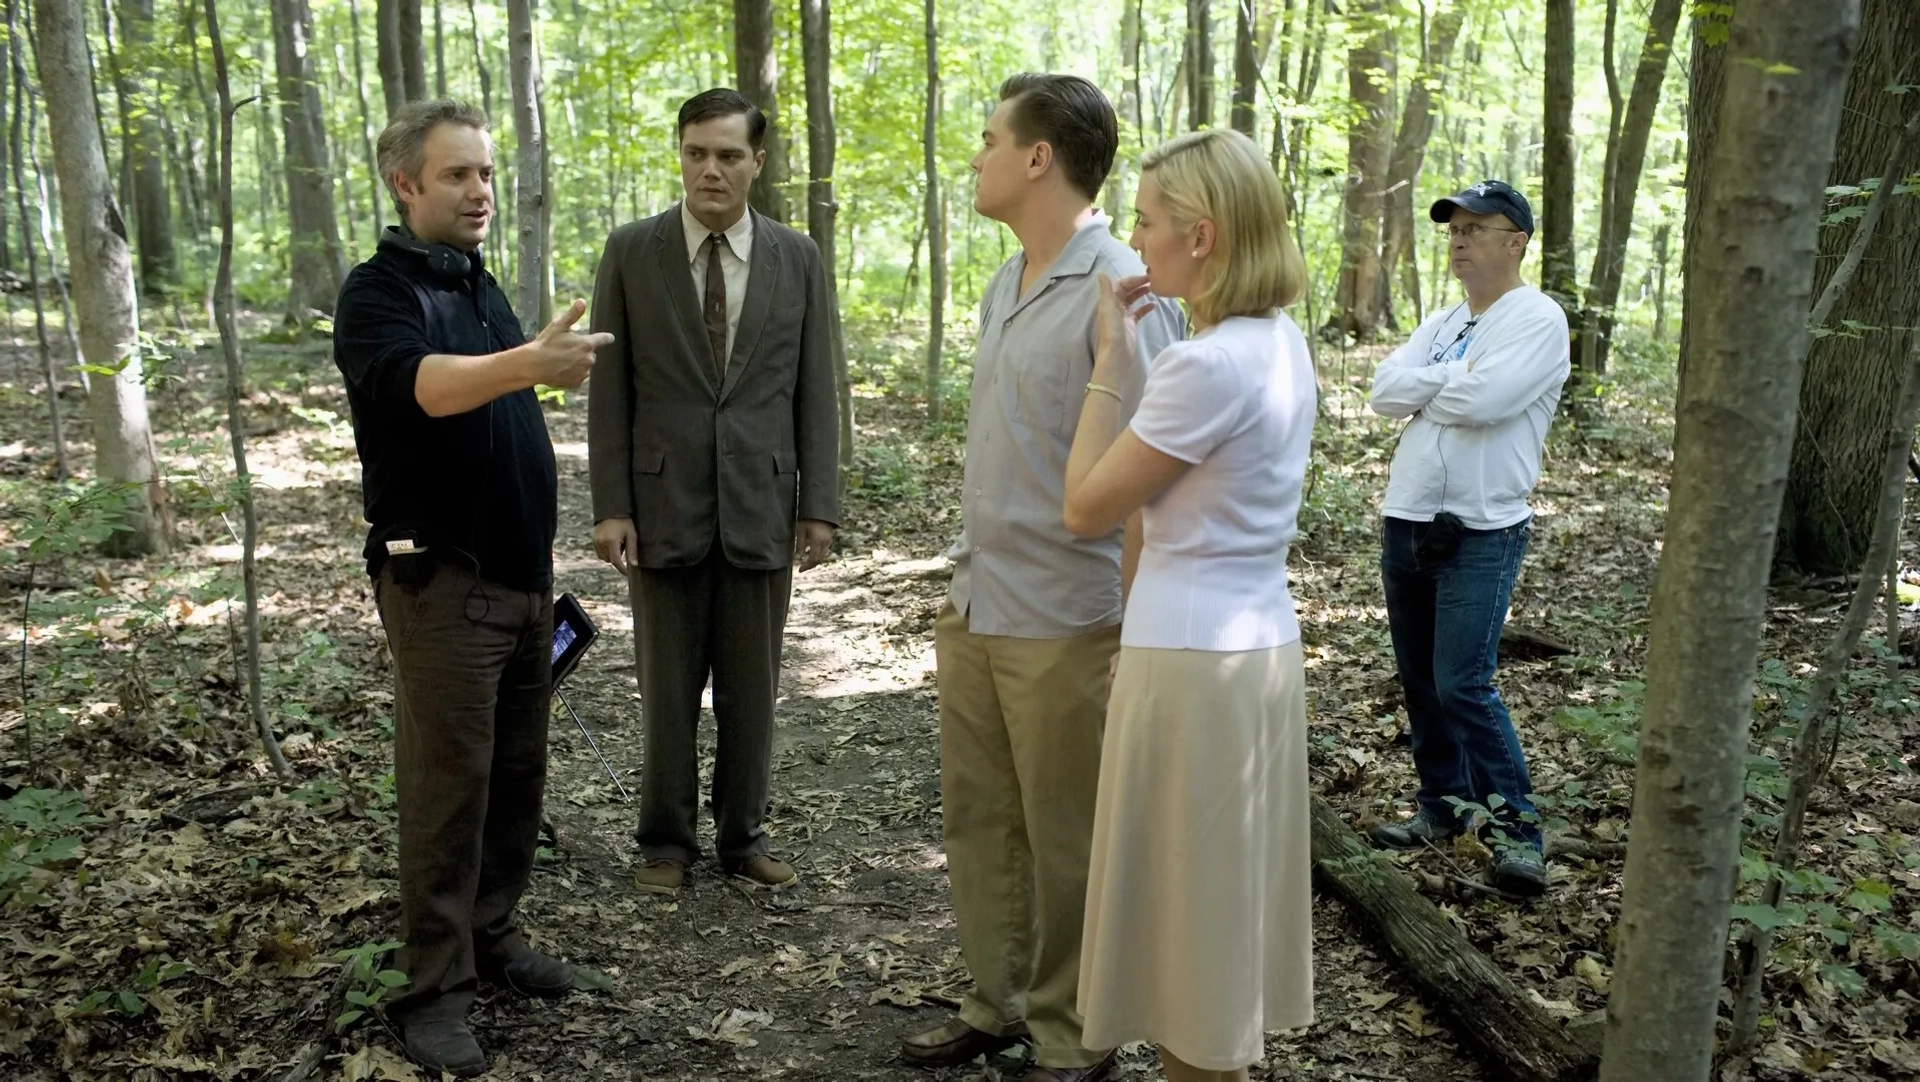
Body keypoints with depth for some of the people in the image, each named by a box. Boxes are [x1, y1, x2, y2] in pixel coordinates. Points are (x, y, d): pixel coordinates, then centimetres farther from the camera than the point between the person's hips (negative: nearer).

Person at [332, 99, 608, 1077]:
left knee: (517, 769, 11)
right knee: (447, 782, -4)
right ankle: (433, 987, 6)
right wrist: (529, 361, -51)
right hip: (442, 578, -7)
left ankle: (492, 932, 25)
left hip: (521, 570, 7)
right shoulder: (380, 293, -10)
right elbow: (418, 382, -33)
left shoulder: (479, 284, 15)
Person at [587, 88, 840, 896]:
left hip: (761, 508, 1)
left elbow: (815, 392, 4)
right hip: (664, 505, -1)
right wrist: (609, 507, -6)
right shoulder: (631, 251, 0)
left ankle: (744, 835, 26)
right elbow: (609, 390, 0)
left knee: (752, 691, 10)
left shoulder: (797, 258, 4)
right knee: (667, 692, 9)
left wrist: (819, 505, -1)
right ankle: (666, 839, 24)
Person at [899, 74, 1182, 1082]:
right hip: (975, 608, 8)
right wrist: (963, 581, 16)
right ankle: (997, 999, 35)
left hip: (1062, 620, -8)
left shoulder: (1121, 293, -16)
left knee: (1066, 842, 8)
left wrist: (1139, 635, -17)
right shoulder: (1002, 285, 11)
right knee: (976, 817, 17)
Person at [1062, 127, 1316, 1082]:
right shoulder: (1281, 344, 7)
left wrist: (1107, 358, -9)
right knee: (1227, 887, 20)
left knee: (1183, 893, 6)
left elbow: (1086, 508, -13)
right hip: (1259, 639, 9)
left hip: (1192, 656, -9)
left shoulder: (1208, 365, -21)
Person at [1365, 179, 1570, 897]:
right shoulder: (1444, 322, 16)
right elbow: (1385, 391, 2)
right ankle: (1442, 804, 27)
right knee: (1419, 678, 13)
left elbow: (1485, 399, -23)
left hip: (1481, 534, -8)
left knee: (1463, 684, -11)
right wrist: (1458, 377, -11)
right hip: (1406, 521, 8)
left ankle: (1517, 826, 2)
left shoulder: (1538, 319, -8)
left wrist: (1424, 386, -5)